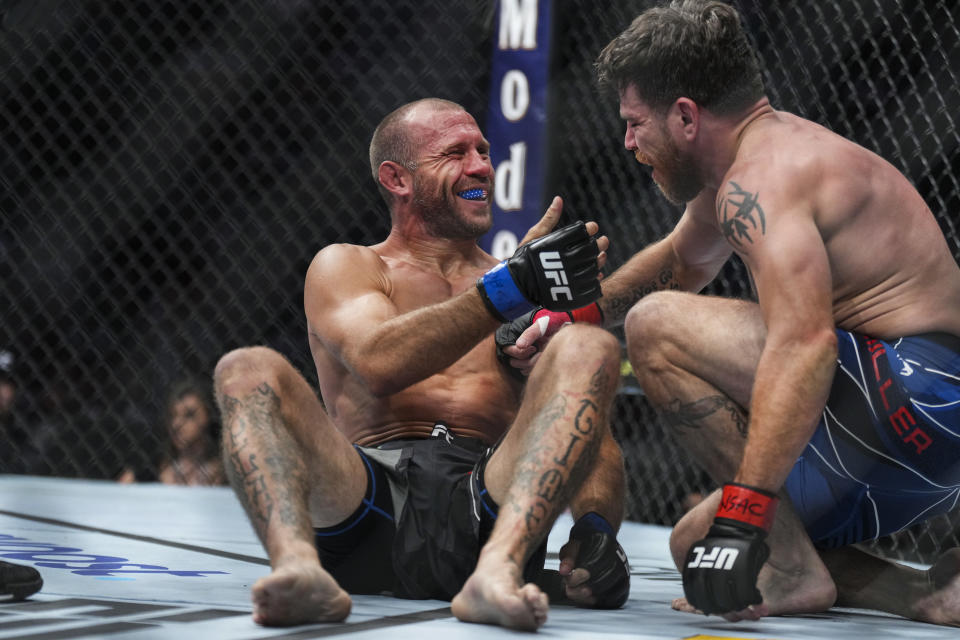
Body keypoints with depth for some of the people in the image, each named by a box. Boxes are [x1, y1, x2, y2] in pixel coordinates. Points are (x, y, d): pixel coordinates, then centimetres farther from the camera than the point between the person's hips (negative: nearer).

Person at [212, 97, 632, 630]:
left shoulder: (541, 295, 26)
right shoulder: (344, 267, 19)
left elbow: (589, 431, 16)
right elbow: (377, 363, -5)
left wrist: (595, 528, -7)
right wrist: (510, 287, -17)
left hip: (492, 512, 1)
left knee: (592, 347, -19)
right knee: (247, 371, -21)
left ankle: (498, 572, -43)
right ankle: (297, 563, -50)